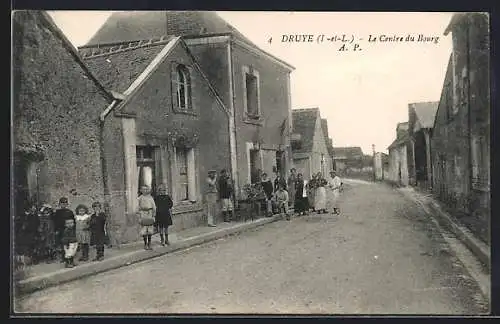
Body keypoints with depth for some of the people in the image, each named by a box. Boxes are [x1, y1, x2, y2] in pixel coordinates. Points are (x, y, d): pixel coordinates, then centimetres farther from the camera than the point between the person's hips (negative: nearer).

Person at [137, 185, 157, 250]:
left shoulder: (150, 198, 4)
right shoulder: (140, 198, 2)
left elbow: (154, 207, 7)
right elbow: (138, 208, 3)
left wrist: (153, 216, 2)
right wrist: (139, 217, -2)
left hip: (150, 214, 2)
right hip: (143, 214, -1)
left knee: (150, 230, 5)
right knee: (144, 230, -3)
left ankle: (149, 244, 16)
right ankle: (145, 244, 9)